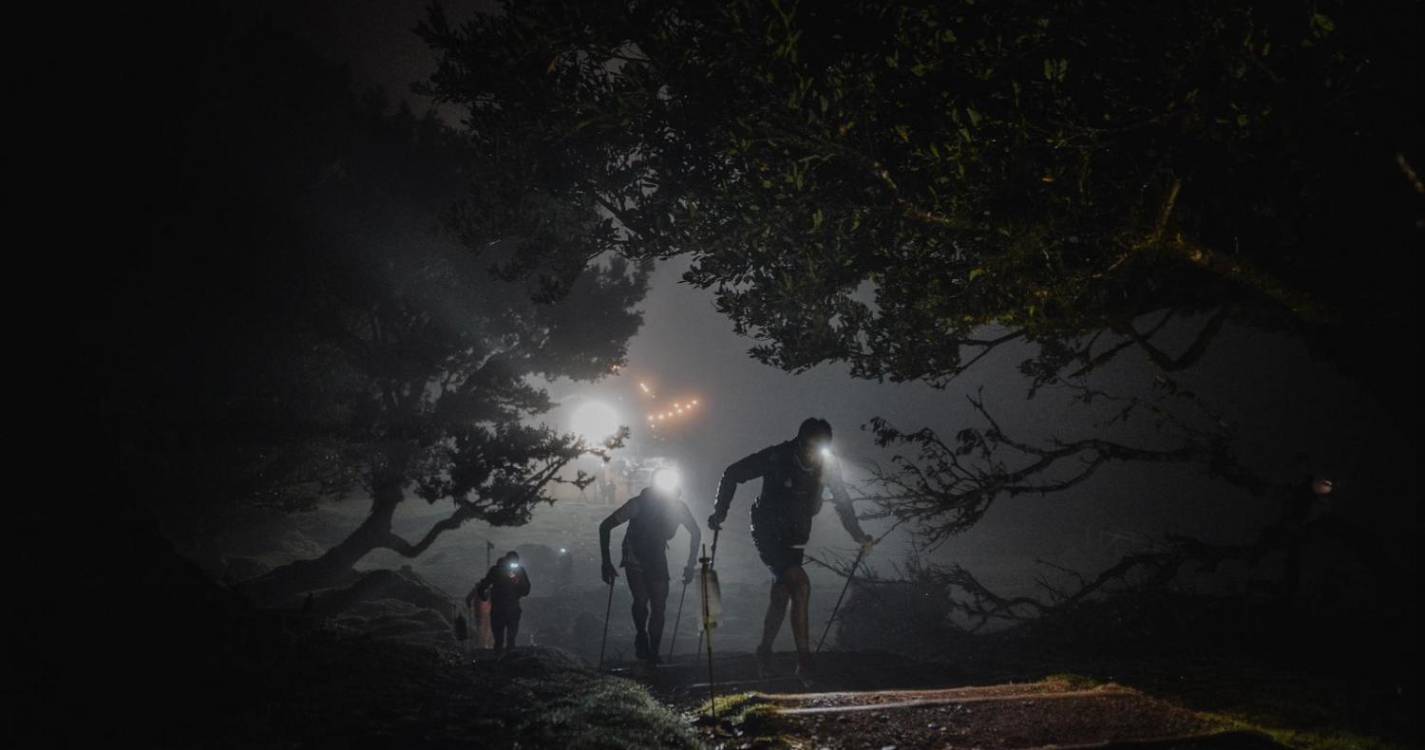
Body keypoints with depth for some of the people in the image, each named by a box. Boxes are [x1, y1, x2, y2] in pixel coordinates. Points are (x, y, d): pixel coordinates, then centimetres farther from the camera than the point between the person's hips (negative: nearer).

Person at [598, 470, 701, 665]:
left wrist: (690, 565, -3)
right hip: (634, 558, -2)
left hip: (658, 559, 2)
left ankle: (653, 654, 3)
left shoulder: (678, 507, -16)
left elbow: (696, 533, 2)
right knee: (641, 600, -21)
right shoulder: (638, 504, -24)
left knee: (659, 607, -8)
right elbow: (605, 526, -18)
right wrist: (606, 562, -21)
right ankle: (641, 636, 6)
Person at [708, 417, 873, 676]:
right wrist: (720, 511, -11)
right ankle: (804, 659, -16)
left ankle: (764, 652, 27)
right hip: (768, 535, -5)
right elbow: (732, 474, -10)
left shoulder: (828, 465, -10)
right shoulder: (777, 457, -22)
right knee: (801, 586, -20)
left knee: (781, 595, 10)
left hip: (795, 538, 5)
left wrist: (857, 534, 9)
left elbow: (842, 499, 9)